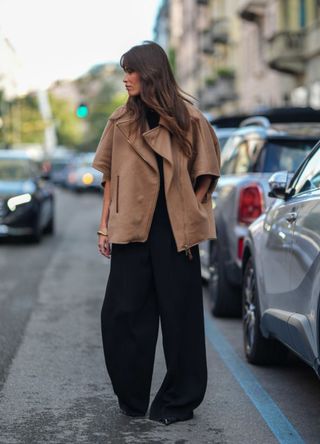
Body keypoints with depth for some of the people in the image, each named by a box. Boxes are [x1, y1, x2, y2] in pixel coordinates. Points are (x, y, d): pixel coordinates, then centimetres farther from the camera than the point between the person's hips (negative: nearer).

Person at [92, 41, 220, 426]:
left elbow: (205, 174, 4)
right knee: (121, 314, 1)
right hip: (131, 230, 3)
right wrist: (104, 225, 6)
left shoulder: (187, 119, 1)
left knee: (179, 315, 3)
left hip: (175, 232, -2)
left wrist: (189, 215, -5)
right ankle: (131, 398, 16)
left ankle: (178, 401, 15)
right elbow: (110, 175, 10)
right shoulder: (121, 121, 9)